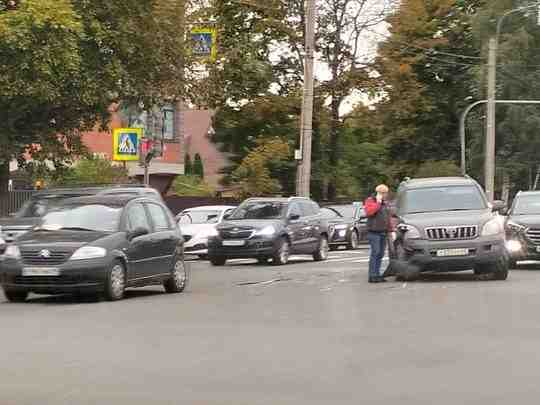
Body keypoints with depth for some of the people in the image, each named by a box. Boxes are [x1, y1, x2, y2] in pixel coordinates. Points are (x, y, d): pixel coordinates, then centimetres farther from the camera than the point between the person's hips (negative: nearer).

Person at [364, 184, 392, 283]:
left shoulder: (385, 203, 19)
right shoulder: (370, 201, -4)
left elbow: (388, 218, 23)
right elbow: (369, 212, -24)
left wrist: (391, 230, 17)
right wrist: (378, 203, -18)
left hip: (383, 232, 8)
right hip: (374, 232, -8)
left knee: (380, 254, 7)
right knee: (375, 253, -12)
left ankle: (377, 274, 12)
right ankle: (372, 276, -11)